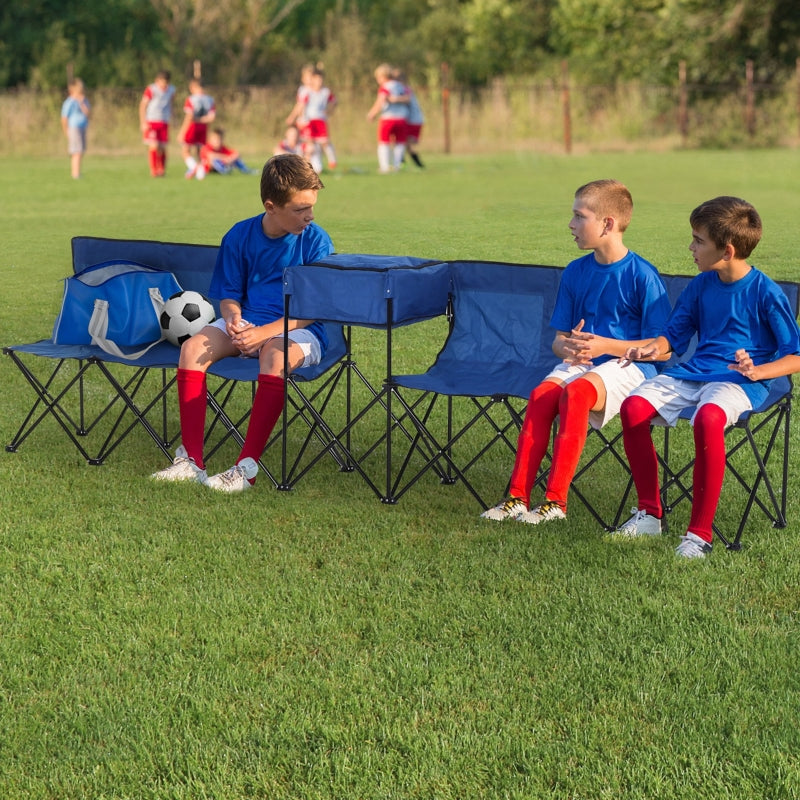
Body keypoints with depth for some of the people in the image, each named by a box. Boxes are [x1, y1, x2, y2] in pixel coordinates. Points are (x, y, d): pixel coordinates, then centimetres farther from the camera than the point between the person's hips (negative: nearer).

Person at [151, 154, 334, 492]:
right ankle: (191, 460, -20)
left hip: (300, 331, -4)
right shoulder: (240, 236, 0)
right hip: (247, 324, 4)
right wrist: (233, 320, -15)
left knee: (276, 355, -38)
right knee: (193, 347, -21)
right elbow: (229, 295, 9)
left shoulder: (315, 241, -9)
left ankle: (246, 468, -36)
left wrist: (264, 332, -23)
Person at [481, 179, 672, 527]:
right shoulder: (575, 272, 10)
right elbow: (558, 339, 14)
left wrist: (605, 346, -19)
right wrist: (568, 347, -11)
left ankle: (555, 501, -32)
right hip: (578, 363, 5)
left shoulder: (642, 276, -8)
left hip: (627, 365, -5)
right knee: (542, 394, -25)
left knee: (576, 392, -34)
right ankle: (518, 497, -27)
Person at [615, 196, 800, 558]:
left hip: (739, 381, -6)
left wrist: (757, 371, -20)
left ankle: (700, 533, -31)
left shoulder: (765, 293, -6)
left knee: (708, 418, -39)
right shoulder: (701, 286, 12)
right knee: (634, 407, -19)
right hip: (694, 372, 7)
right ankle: (649, 512, -6)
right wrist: (654, 348, -1)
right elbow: (672, 337, 22)